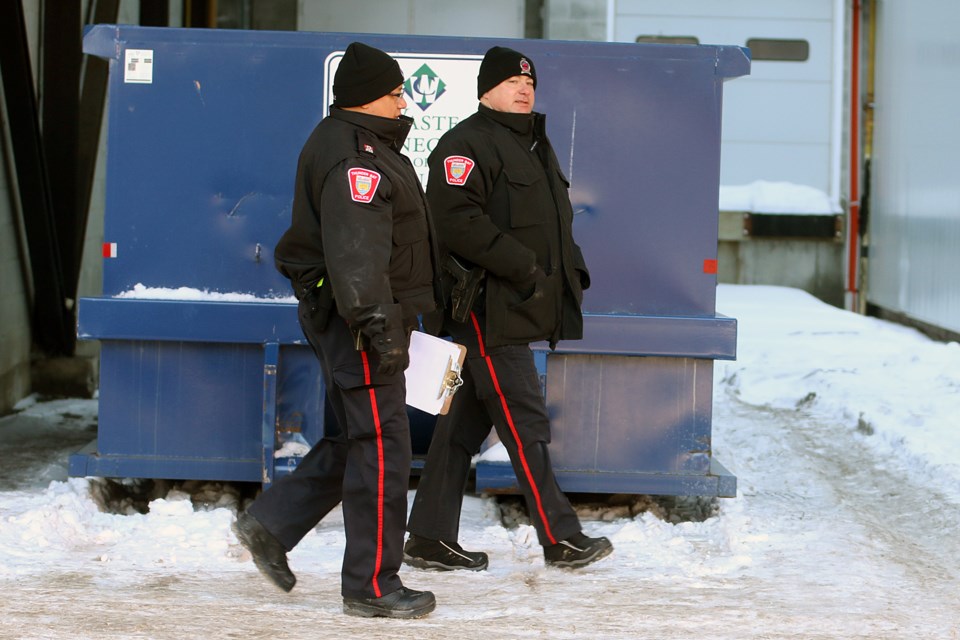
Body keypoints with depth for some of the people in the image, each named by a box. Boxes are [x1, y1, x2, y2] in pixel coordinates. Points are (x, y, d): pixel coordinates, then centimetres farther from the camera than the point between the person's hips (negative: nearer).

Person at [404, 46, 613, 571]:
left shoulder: (533, 144, 22)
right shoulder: (466, 144, -9)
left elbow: (555, 222, 31)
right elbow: (455, 220, -22)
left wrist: (569, 272, 16)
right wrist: (520, 265, -23)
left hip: (518, 308, 10)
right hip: (487, 309, -10)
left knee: (468, 420, 11)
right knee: (525, 423, -7)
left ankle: (430, 538, 16)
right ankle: (560, 538, -3)